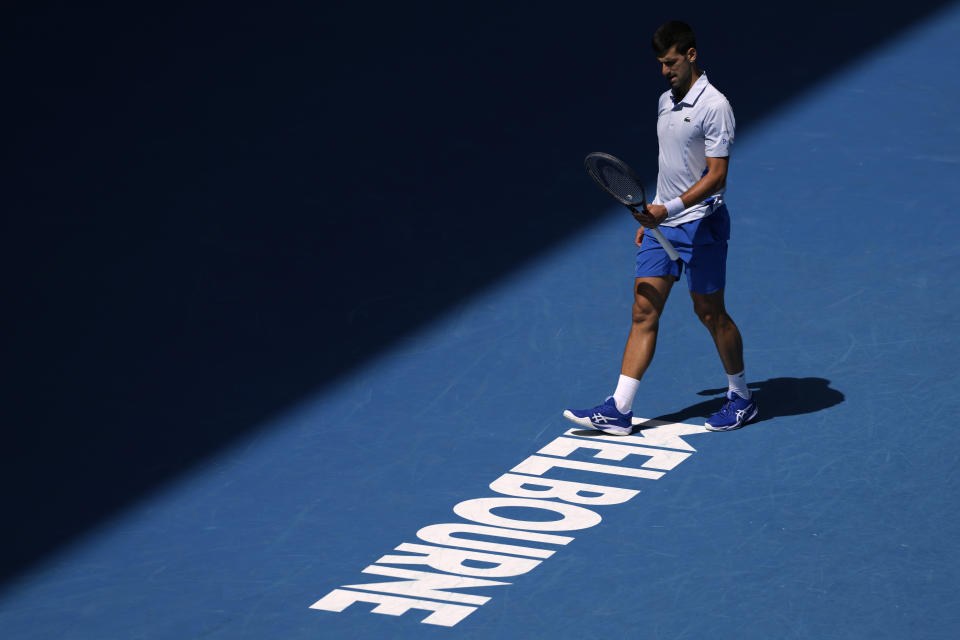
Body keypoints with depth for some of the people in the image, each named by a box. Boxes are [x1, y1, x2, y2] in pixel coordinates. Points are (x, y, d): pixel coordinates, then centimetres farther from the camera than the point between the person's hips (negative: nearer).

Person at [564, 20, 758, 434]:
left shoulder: (714, 106, -14)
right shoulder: (666, 101, 12)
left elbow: (716, 176, -18)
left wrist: (670, 208, -27)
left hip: (700, 224, -7)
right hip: (661, 222, 7)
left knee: (710, 313, 3)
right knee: (644, 312, 1)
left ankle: (741, 399, 22)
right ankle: (619, 411, -2)